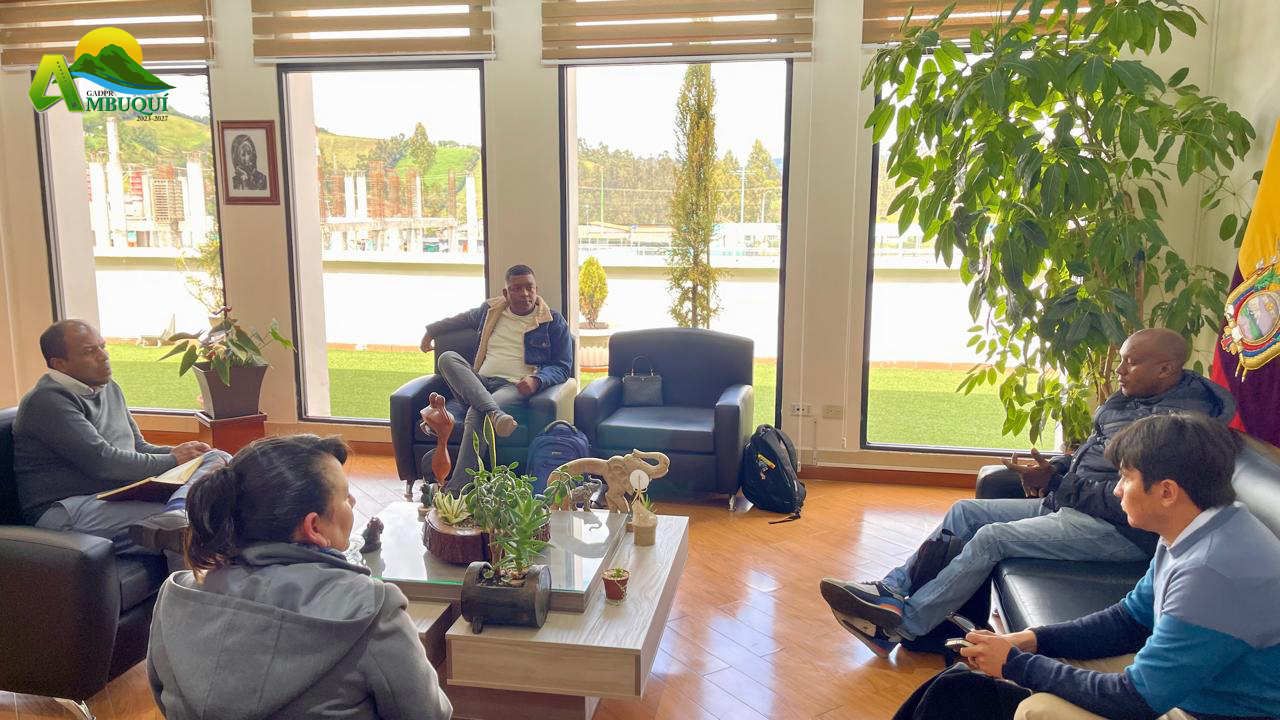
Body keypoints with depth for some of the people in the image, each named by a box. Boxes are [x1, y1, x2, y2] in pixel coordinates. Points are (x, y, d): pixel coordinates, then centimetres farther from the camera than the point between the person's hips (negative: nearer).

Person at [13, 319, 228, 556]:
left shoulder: (109, 388, 19)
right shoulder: (48, 401, -9)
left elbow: (139, 448, 23)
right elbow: (102, 461, -18)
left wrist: (179, 451, 2)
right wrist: (172, 460, -8)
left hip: (125, 496, 9)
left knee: (218, 458, -18)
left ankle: (177, 512, -44)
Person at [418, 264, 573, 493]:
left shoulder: (553, 321, 8)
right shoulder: (490, 310, 20)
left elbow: (563, 367, 5)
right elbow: (463, 319, 43)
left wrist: (537, 380, -15)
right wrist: (431, 330, 45)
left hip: (515, 388, -5)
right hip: (478, 385, 5)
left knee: (476, 414, -35)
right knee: (448, 358, -25)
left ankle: (456, 490, -42)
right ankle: (494, 413, -46)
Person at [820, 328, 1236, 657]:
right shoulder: (1128, 402, 13)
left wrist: (1054, 482, -17)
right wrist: (1054, 471, 0)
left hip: (1121, 531, -10)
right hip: (1070, 506, 10)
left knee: (992, 538, -23)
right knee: (965, 512, 0)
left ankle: (901, 626, -18)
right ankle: (892, 591, -4)